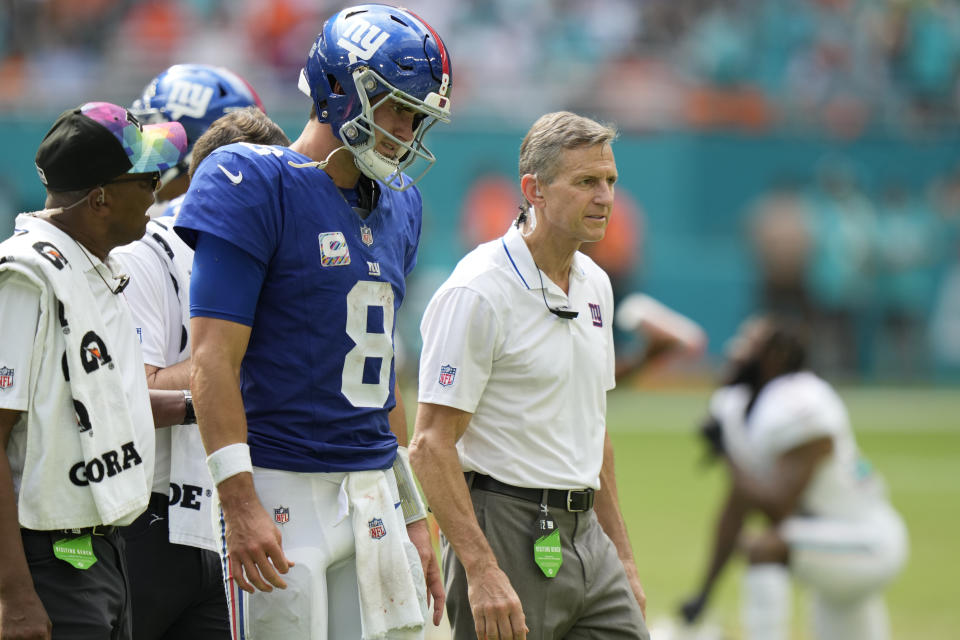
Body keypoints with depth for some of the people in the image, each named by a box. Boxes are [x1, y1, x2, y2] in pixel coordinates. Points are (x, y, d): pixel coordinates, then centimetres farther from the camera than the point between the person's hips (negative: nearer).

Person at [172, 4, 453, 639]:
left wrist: (413, 515, 20)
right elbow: (214, 359, -13)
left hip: (375, 491, 7)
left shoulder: (397, 207, 16)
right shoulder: (256, 187, -8)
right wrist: (242, 503, -21)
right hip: (281, 491, -7)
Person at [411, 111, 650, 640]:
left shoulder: (594, 285, 14)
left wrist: (622, 557, 19)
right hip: (504, 535, -8)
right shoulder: (477, 293, -13)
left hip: (585, 534, 8)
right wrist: (483, 571, -24)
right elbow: (431, 445, -17)